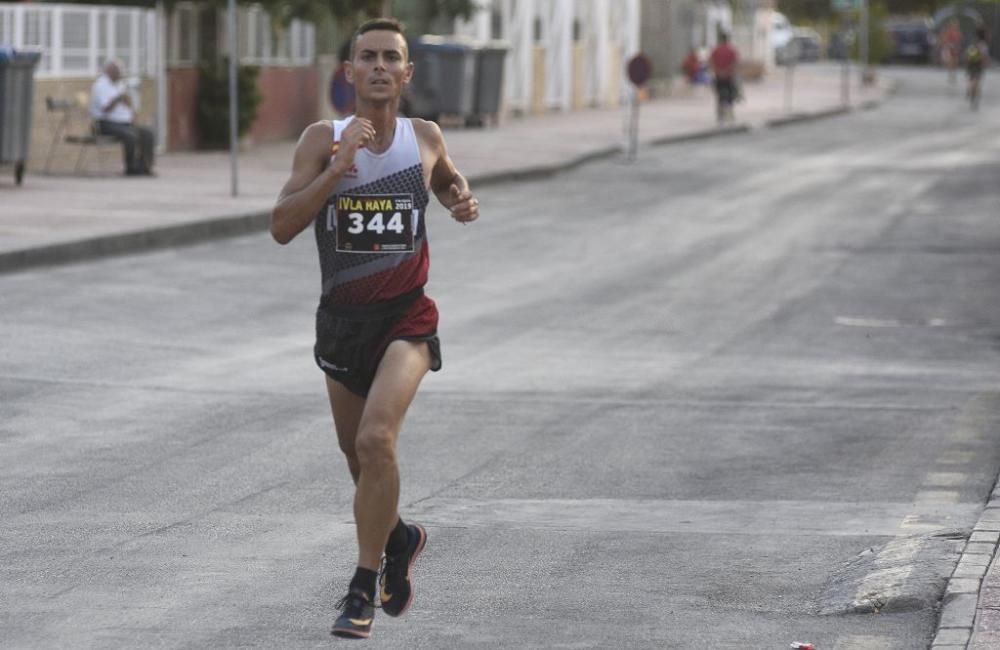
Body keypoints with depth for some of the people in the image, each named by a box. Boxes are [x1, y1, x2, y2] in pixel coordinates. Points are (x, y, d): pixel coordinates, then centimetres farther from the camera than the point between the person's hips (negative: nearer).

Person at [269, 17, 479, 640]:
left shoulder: (426, 137, -1)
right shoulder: (323, 139, -7)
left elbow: (449, 180, 24)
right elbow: (282, 226, -17)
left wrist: (464, 201, 1)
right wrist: (338, 166, -26)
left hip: (406, 316, -2)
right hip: (342, 318, 2)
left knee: (376, 439, -23)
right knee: (359, 455, 16)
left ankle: (365, 587, -11)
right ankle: (400, 538, 47)